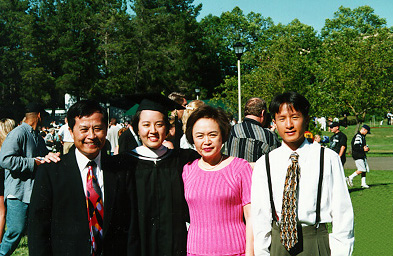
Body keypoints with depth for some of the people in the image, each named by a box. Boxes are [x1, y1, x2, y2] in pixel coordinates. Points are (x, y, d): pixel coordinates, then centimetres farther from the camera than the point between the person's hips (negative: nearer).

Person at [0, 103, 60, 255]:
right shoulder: (18, 133, -9)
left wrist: (47, 156, 0)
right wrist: (33, 163, -16)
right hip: (18, 193, -8)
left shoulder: (38, 138, 20)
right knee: (16, 231, -8)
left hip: (35, 191, 8)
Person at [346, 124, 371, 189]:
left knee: (365, 169, 6)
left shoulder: (363, 136, 20)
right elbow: (355, 147, -22)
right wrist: (363, 149, -18)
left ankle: (363, 183, 10)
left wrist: (366, 148, 11)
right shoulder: (358, 136, -14)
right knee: (361, 170, -13)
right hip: (358, 156, -10)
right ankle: (350, 178, -3)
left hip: (362, 155, 10)